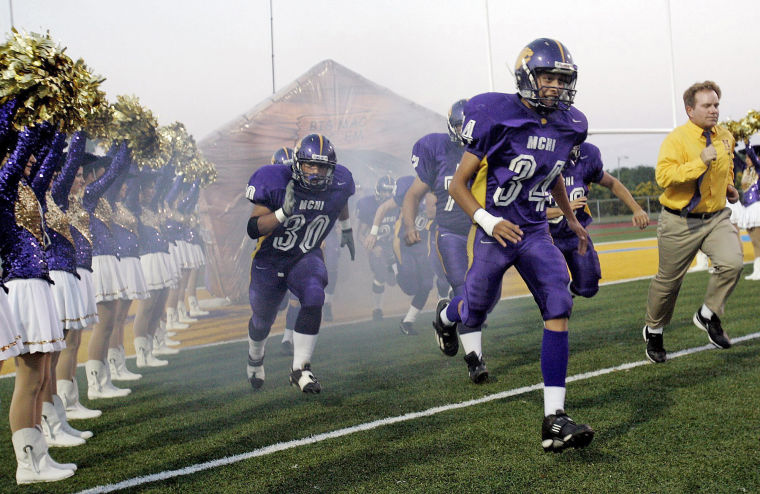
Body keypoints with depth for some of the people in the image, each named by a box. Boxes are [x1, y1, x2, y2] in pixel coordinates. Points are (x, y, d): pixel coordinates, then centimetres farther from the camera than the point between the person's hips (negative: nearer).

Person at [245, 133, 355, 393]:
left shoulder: (338, 183, -14)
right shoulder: (276, 182, -25)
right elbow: (253, 229, -26)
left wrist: (346, 230, 27)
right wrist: (283, 212, -41)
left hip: (306, 257, 1)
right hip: (269, 261, -1)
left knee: (313, 297, -30)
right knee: (262, 321, 16)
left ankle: (300, 369, -16)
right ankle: (255, 357, 53)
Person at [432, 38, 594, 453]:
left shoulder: (567, 126, 3)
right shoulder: (497, 118, -15)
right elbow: (458, 184, -11)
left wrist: (572, 220, 29)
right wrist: (487, 220, -24)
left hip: (535, 233, 4)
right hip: (494, 232, -4)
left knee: (559, 310, -13)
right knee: (477, 308, 13)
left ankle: (554, 419, -11)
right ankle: (446, 315, 56)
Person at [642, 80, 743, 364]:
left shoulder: (726, 137, 7)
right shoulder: (676, 139, -14)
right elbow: (663, 176, -28)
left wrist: (728, 185, 12)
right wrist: (701, 162, -31)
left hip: (717, 217, 5)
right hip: (680, 222, -4)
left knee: (732, 263, -19)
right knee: (669, 280, 7)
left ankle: (708, 316, 6)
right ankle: (653, 331, 30)